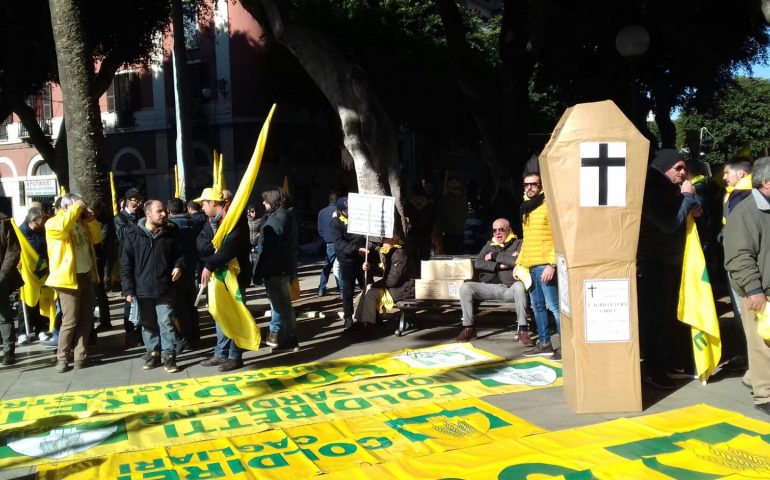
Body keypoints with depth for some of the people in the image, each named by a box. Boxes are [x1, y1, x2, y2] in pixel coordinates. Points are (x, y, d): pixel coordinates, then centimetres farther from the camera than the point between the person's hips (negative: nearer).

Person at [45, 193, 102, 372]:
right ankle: (62, 358, 7)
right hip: (69, 278, -7)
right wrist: (77, 208, -20)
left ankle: (81, 356, 17)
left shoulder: (81, 222, 14)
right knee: (70, 321, -5)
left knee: (85, 319, 9)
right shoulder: (53, 223, -7)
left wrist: (91, 220, 0)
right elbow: (62, 226, -30)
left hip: (87, 276, 7)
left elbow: (97, 238, 14)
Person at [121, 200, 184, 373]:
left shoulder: (171, 232, 1)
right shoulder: (133, 234, -4)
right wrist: (128, 289, -7)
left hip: (165, 289, 0)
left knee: (166, 322, 0)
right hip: (142, 290, 0)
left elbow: (180, 253, 15)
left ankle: (169, 355, 7)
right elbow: (126, 264, -2)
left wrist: (179, 265, -7)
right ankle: (153, 353, 26)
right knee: (149, 324, 13)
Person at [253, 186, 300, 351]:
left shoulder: (276, 219, -20)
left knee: (281, 303, -2)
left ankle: (289, 340, 7)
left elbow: (267, 250, -23)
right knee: (278, 301, 19)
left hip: (275, 269, -10)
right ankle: (275, 335, 32)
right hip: (285, 266, 10)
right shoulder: (288, 216, 12)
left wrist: (258, 272, -19)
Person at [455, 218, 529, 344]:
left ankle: (522, 330, -29)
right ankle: (468, 327, -10)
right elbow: (477, 263, 4)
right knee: (465, 287, -19)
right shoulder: (489, 245, 20)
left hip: (510, 289, -3)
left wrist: (495, 256, -4)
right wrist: (500, 266, -8)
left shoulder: (518, 244, 10)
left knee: (519, 286, -37)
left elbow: (518, 260, -12)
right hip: (490, 287, 3)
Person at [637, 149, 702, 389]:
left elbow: (682, 215, 21)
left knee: (672, 315, 15)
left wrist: (693, 208, -1)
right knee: (653, 317, -3)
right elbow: (669, 223, -26)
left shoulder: (673, 189, 8)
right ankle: (653, 370, 5)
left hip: (673, 260, 8)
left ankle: (673, 362, 27)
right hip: (653, 263, -8)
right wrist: (687, 197, -16)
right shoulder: (649, 191, -17)